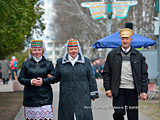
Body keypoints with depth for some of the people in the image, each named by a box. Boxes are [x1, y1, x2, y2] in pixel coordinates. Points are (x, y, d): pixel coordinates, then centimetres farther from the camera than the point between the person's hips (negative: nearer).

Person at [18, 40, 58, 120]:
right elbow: (20, 78, 7)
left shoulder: (48, 63, 10)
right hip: (30, 97, 1)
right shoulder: (26, 64, 10)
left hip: (45, 97, -1)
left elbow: (54, 78, 4)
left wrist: (43, 81, -12)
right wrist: (30, 81, -12)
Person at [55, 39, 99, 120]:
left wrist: (93, 94, 5)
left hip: (83, 96, -1)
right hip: (66, 97, 1)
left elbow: (91, 79, 8)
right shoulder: (60, 62, 10)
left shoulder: (86, 61, 8)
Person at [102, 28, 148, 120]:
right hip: (118, 90, -1)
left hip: (132, 90, 1)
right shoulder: (112, 55, 6)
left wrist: (144, 91, 0)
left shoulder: (138, 55, 7)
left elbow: (144, 74, 8)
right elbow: (106, 73, 8)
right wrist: (108, 88, -2)